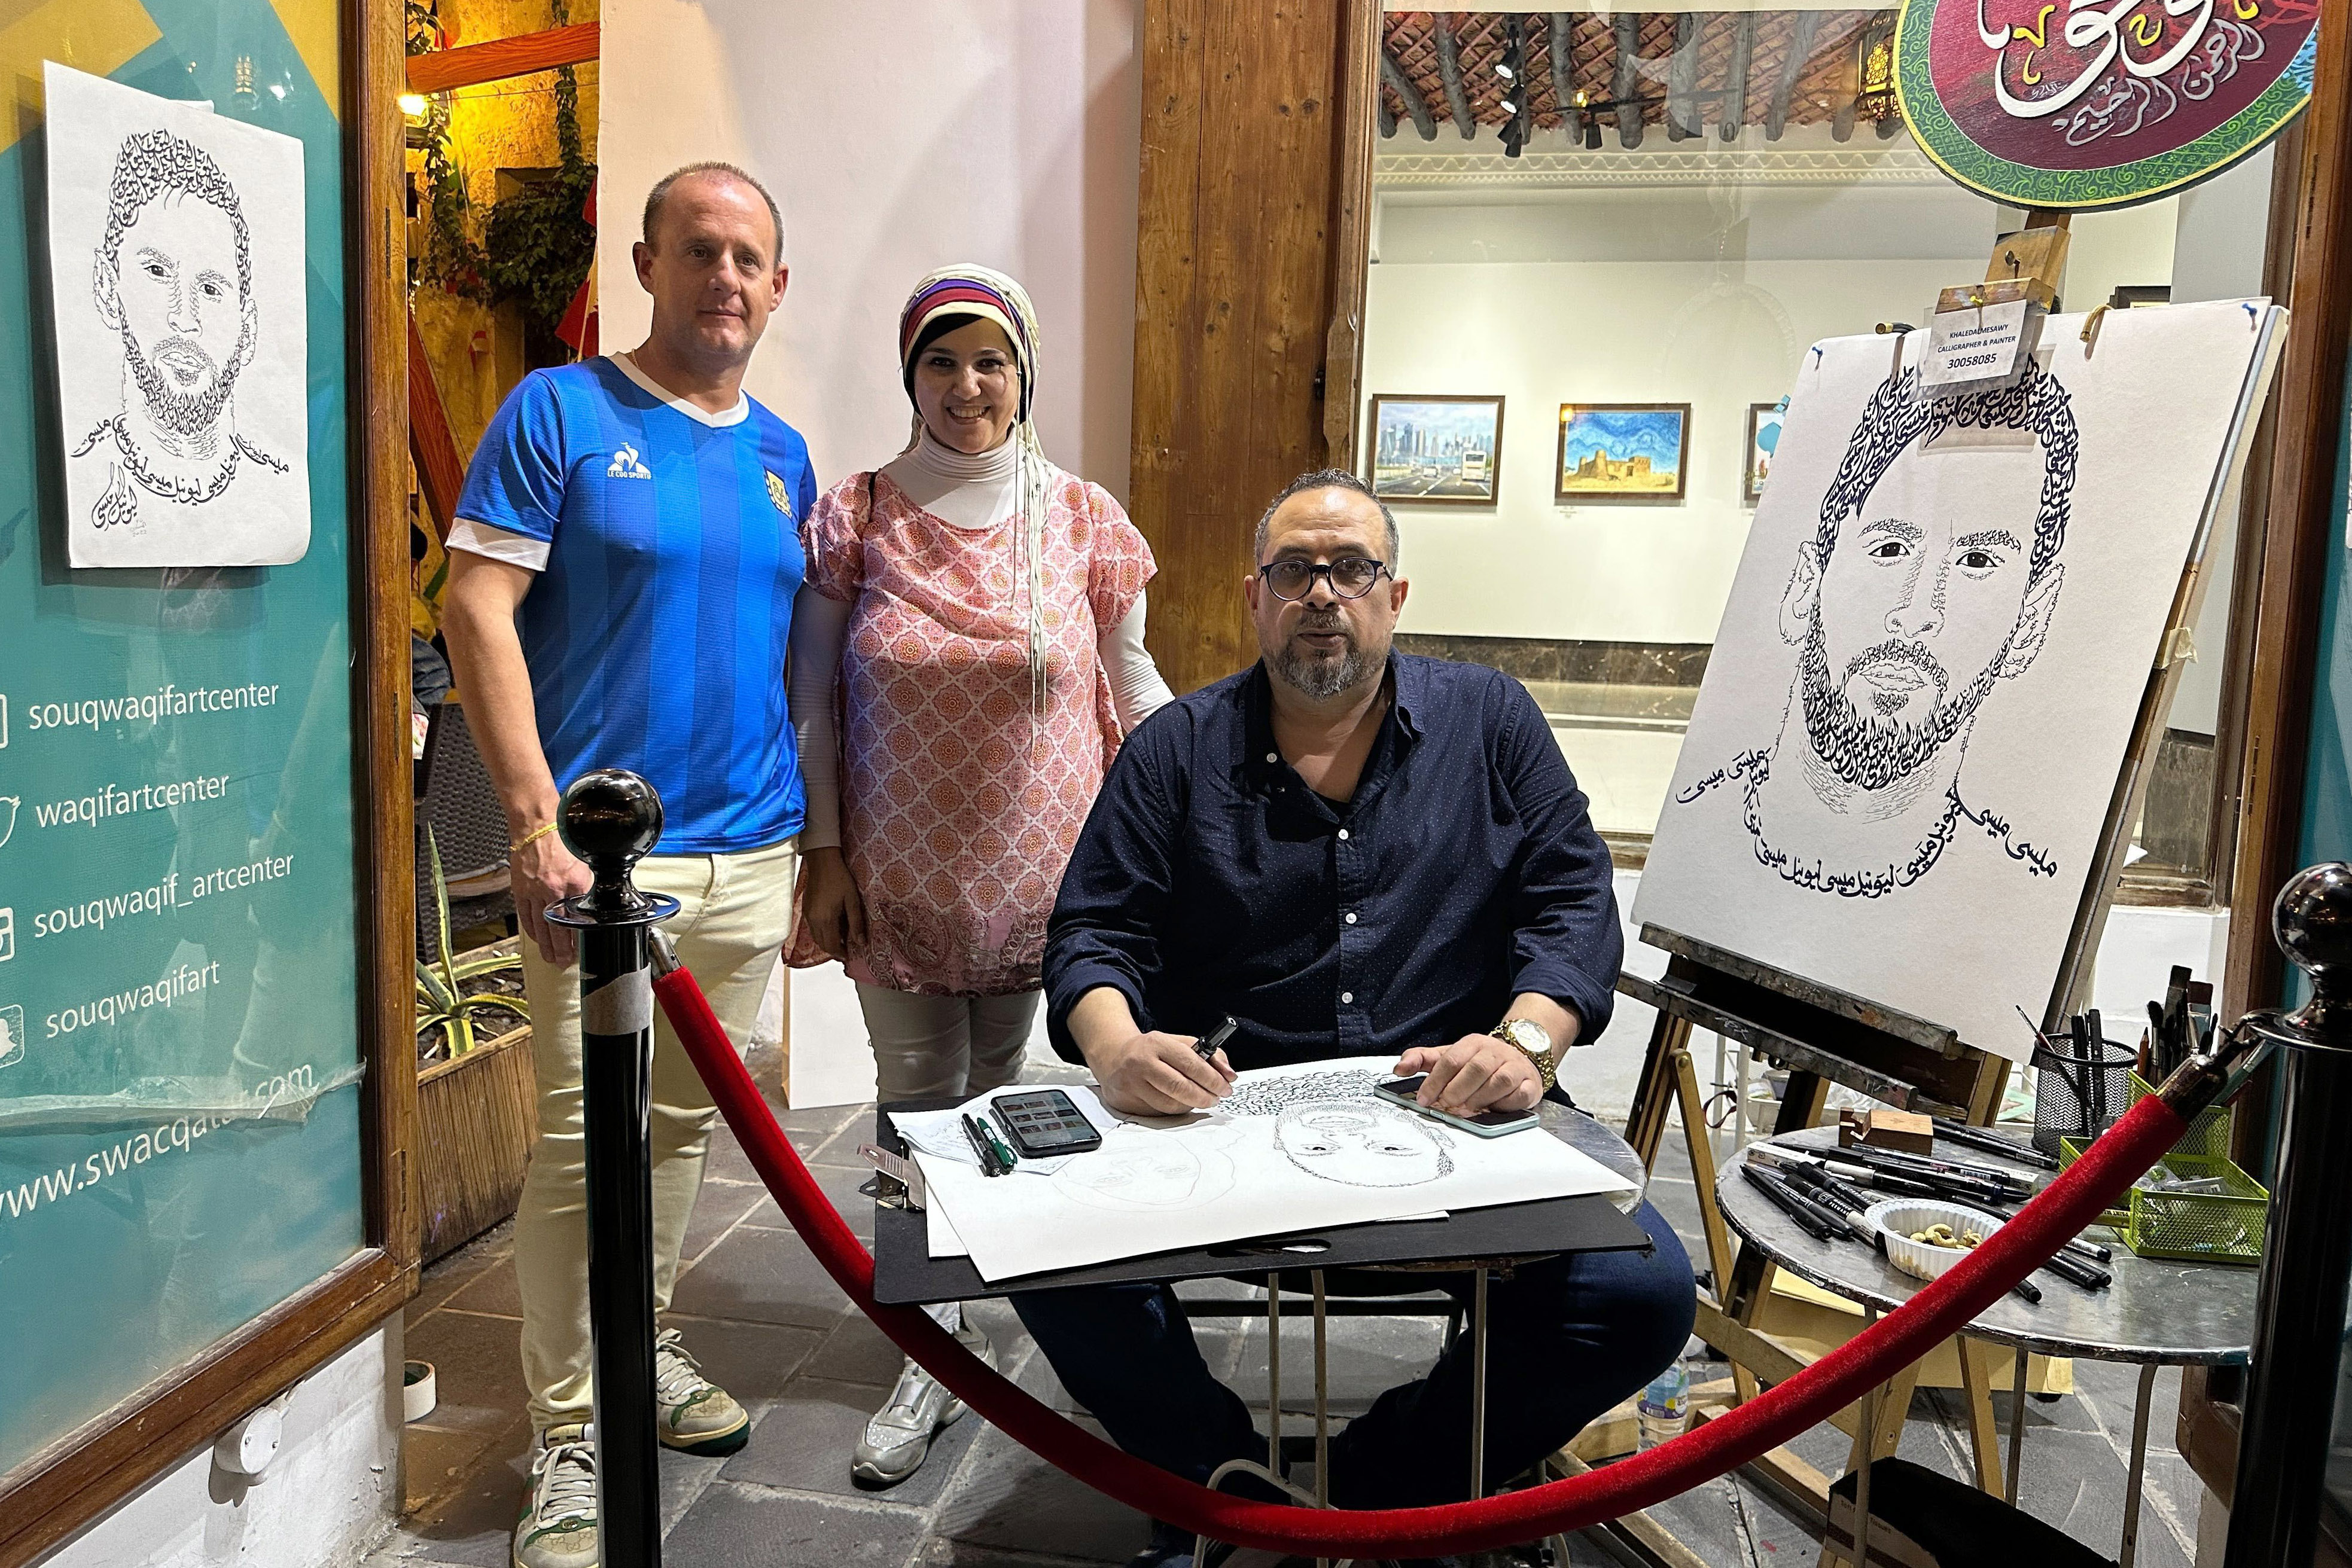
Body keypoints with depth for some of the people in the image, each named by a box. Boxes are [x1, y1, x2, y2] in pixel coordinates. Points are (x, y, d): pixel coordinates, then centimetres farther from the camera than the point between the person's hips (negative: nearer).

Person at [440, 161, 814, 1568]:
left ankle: (643, 1346, 35)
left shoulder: (785, 457, 13)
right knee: (583, 1143, -2)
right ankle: (570, 1439, 13)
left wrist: (820, 840, 12)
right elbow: (479, 610, -9)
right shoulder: (559, 412, -3)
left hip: (751, 853, 6)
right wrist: (538, 821, -17)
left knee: (687, 1123, 16)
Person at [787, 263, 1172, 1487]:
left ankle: (949, 1307, 38)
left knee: (993, 1090, 11)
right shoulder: (856, 518, -1)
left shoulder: (1082, 519, 1)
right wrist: (822, 855, -3)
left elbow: (1131, 685, 7)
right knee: (917, 1101, 6)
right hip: (900, 875, 0)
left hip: (1037, 869, 1)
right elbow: (811, 699, 1)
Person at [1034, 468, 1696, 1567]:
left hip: (1449, 1118, 1)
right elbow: (1095, 929, 4)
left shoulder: (1490, 721, 10)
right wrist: (1115, 1044, -18)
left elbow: (1573, 901, 5)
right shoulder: (1177, 751, 9)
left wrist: (1526, 1036, -15)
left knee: (1644, 1294, -22)